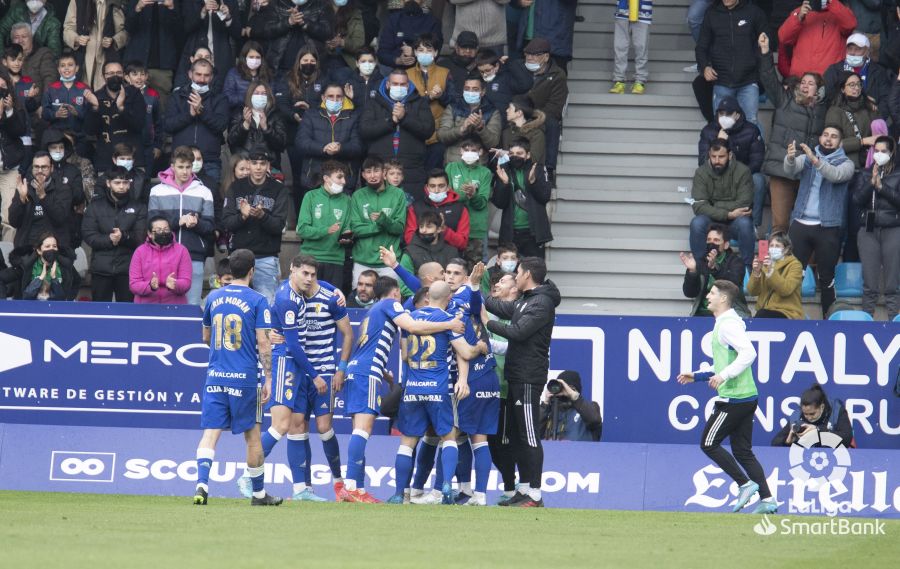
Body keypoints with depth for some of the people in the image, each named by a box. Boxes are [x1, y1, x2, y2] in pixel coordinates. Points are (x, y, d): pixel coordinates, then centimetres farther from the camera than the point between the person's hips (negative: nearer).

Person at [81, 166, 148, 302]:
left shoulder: (138, 208, 7)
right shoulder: (96, 206, 7)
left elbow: (141, 238, -3)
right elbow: (88, 235, -3)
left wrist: (124, 237, -23)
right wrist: (109, 240, -17)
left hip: (127, 269, 0)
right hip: (101, 268, 0)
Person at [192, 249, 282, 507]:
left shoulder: (214, 297, 9)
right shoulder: (257, 301, -5)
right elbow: (263, 343, -9)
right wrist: (268, 379, -5)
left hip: (215, 376, 3)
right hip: (244, 378, -3)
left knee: (210, 433, -2)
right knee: (252, 436, 10)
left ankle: (202, 483, -23)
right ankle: (258, 493, 20)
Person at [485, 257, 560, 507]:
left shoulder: (542, 303, -14)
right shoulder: (526, 300, 16)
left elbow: (518, 332, -21)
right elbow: (503, 308, 28)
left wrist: (488, 323, -12)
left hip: (529, 379, -10)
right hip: (516, 376, 10)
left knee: (529, 437, -9)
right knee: (516, 435, 14)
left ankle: (535, 495, -9)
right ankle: (524, 489, 19)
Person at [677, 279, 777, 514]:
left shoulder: (728, 324, -12)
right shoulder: (723, 324, 20)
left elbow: (748, 353, -25)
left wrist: (724, 375, -27)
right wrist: (697, 376, 25)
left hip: (733, 398, -10)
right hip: (746, 397, 10)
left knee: (709, 443, -3)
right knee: (742, 451, 9)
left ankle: (745, 484, -4)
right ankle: (767, 499, 3)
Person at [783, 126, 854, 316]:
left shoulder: (846, 163, 5)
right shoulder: (806, 158, 12)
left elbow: (835, 175, -17)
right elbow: (791, 170, -8)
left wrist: (814, 159, -32)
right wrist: (790, 158, -31)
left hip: (827, 227, -2)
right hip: (800, 222, 2)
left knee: (826, 277, 1)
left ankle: (828, 316, 6)